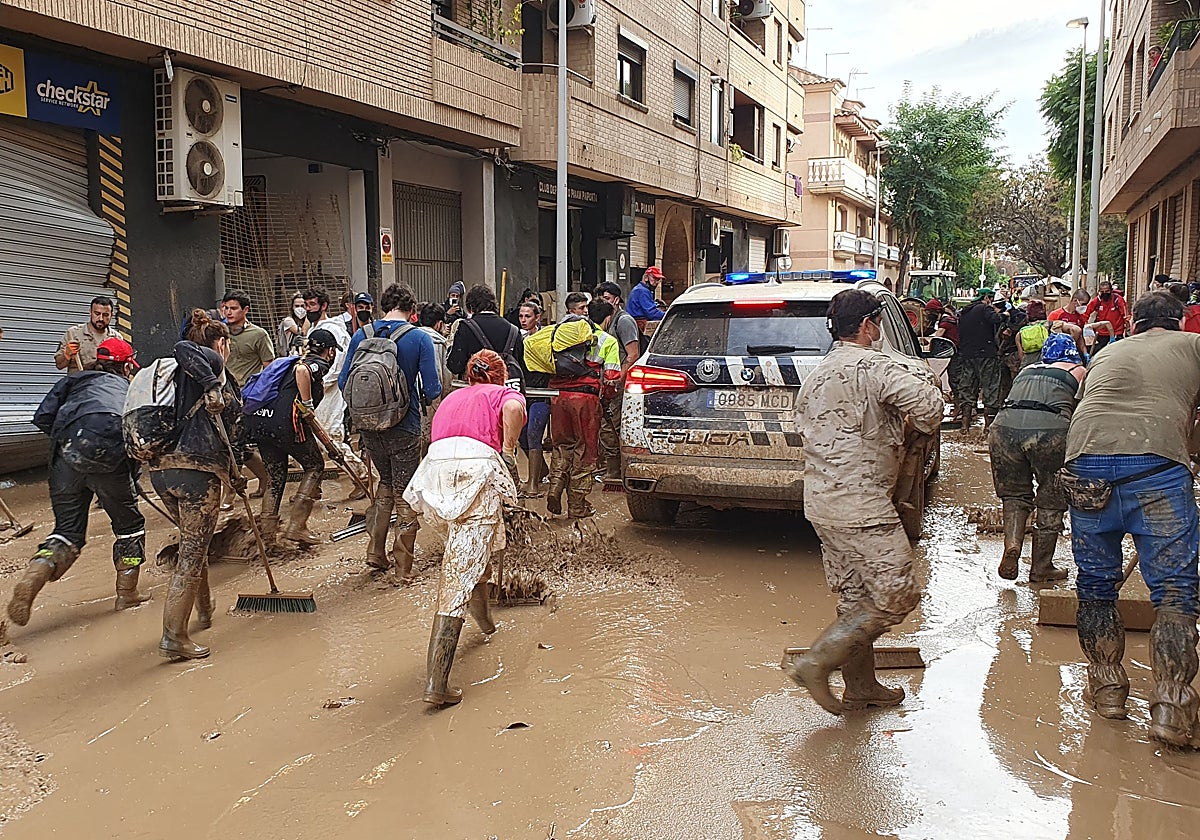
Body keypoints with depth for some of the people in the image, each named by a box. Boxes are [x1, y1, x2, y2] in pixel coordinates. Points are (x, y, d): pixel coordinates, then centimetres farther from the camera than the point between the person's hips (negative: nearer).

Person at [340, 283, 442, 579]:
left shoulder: (361, 335, -1)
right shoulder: (420, 338, -11)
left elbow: (343, 382, 1)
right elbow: (433, 391, -14)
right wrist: (425, 394, 9)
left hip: (369, 427, 4)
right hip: (404, 429, -4)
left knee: (386, 483, 25)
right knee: (404, 497, 9)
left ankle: (376, 551, 24)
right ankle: (403, 566, 14)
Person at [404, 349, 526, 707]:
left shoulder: (451, 398, 35)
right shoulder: (505, 393, 20)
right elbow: (513, 409, -6)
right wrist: (507, 456, 3)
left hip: (433, 470, 5)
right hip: (477, 467, -5)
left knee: (476, 550, 32)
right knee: (460, 576, -8)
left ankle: (484, 620, 51)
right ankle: (436, 683, -14)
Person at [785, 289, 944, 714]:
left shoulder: (818, 372, 16)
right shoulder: (874, 366, -12)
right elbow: (928, 404, -25)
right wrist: (919, 425, 0)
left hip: (821, 498, 10)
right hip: (859, 502, -10)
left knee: (855, 596, 17)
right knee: (897, 595, -4)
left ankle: (860, 687, 24)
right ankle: (815, 663, -8)